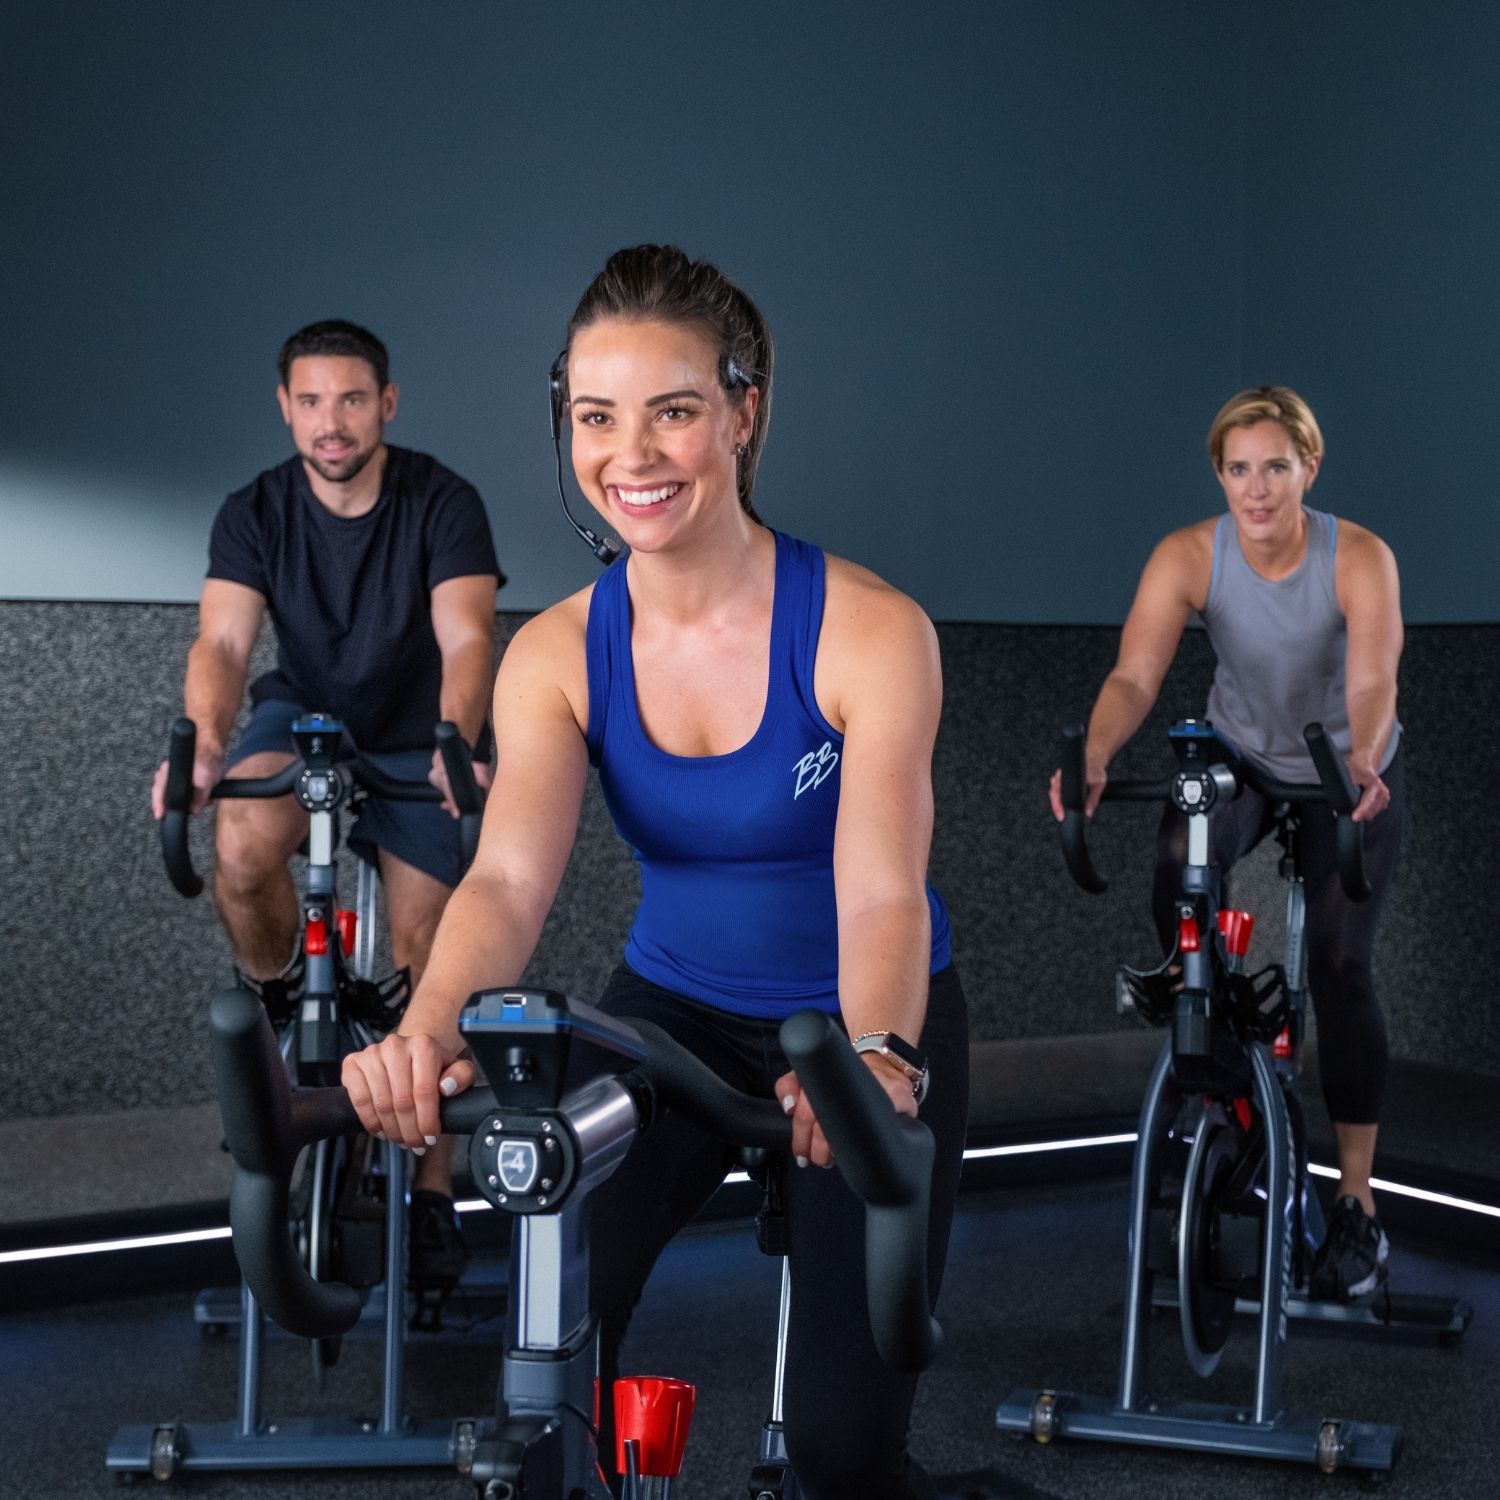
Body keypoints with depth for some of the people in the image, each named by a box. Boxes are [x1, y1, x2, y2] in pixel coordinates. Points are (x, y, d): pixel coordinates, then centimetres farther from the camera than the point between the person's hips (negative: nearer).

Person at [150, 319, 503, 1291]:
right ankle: (274, 1000, -2)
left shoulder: (443, 503, -16)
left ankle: (433, 1194, 8)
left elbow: (466, 640, -28)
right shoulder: (256, 514, -10)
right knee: (243, 852, -33)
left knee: (424, 967, -4)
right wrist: (204, 741, -44)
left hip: (415, 746, -1)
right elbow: (223, 642, -22)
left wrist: (454, 743, -49)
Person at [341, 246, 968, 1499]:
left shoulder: (870, 631, -21)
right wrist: (432, 1027, -47)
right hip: (678, 1007, 3)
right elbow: (510, 875, -25)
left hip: (861, 1025, -2)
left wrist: (876, 1060, -51)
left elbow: (882, 892, -30)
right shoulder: (557, 654, -11)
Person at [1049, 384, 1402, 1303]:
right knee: (1178, 893, -23)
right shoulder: (1188, 557, -23)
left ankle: (1358, 1209, -2)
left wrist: (1362, 764, -60)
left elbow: (1373, 684, -39)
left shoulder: (1360, 560, -27)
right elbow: (1135, 676, -33)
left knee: (1341, 966, -11)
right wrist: (1095, 755, -53)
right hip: (1239, 756, 2)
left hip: (1350, 773, -2)